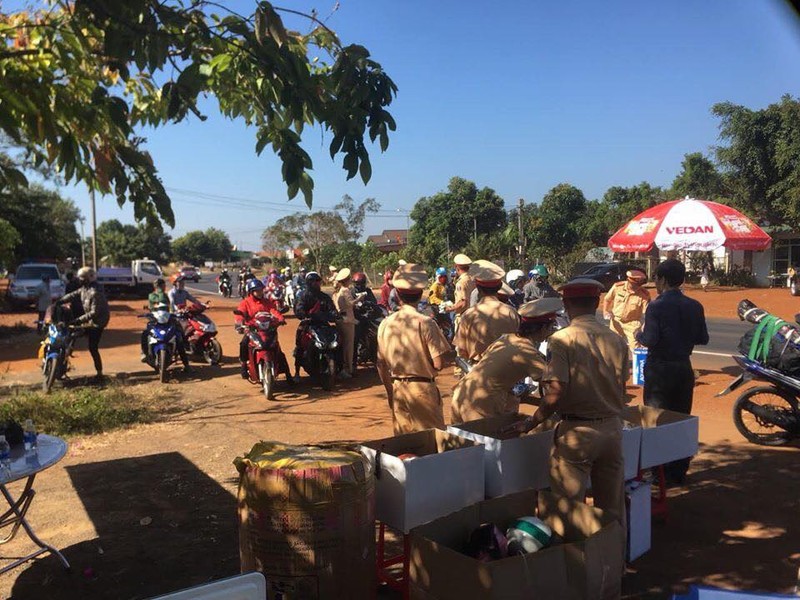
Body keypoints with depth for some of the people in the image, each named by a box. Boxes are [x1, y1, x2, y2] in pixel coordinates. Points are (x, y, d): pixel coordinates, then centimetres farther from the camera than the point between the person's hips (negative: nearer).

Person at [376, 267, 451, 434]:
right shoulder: (425, 323, -15)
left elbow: (381, 366, 5)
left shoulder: (386, 324, -1)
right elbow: (438, 364, -16)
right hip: (423, 389, -5)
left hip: (397, 389, 5)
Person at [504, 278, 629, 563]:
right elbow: (621, 391, 8)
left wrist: (531, 422, -8)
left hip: (576, 432, -5)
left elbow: (556, 394, -21)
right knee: (612, 508, 19)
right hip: (612, 428, 5)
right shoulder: (617, 340, 1)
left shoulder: (562, 340, -14)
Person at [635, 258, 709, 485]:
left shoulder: (656, 306, -14)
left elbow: (650, 340, -19)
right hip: (684, 368, 5)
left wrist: (639, 335, 1)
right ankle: (679, 471, 20)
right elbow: (703, 339, 6)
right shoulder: (695, 306, 2)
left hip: (660, 369, -5)